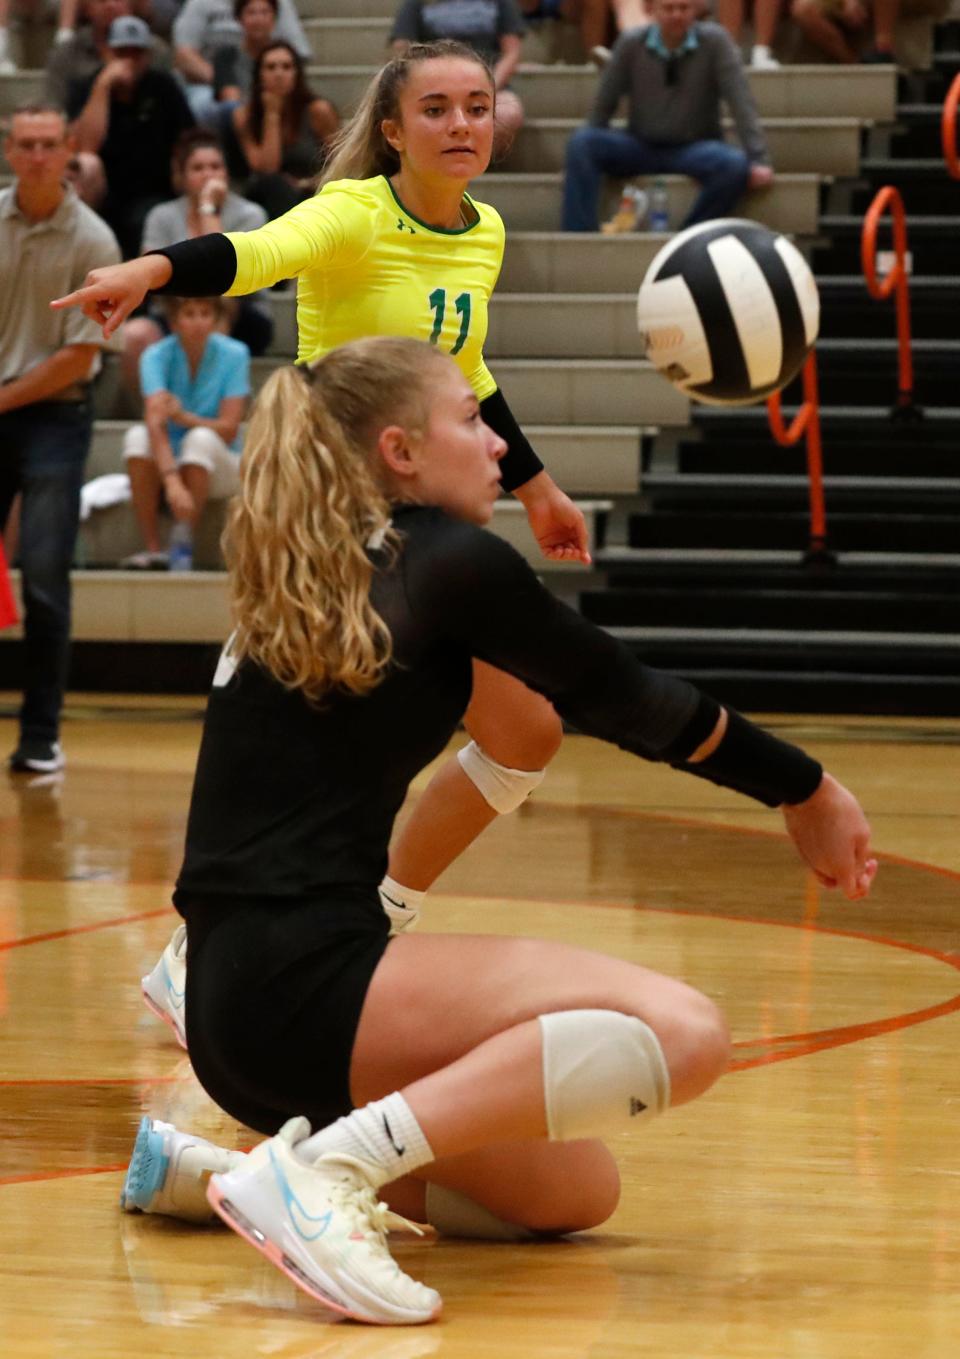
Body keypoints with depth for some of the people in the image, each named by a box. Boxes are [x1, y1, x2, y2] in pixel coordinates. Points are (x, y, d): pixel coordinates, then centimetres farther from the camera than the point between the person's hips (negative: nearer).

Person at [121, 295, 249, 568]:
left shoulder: (234, 354, -13)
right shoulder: (156, 356, -15)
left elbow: (229, 429, -16)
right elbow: (156, 422, -29)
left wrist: (185, 417, -34)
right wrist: (172, 482, -44)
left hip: (215, 468, -1)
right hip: (166, 463, 1)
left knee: (201, 438, -32)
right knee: (137, 436, -29)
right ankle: (152, 548, -29)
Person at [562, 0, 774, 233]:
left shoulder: (714, 41, -9)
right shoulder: (631, 44, -4)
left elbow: (741, 102, -13)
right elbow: (605, 105, 3)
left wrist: (758, 159, -21)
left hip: (694, 150, -2)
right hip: (640, 147, 2)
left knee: (735, 165, -34)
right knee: (580, 142, -25)